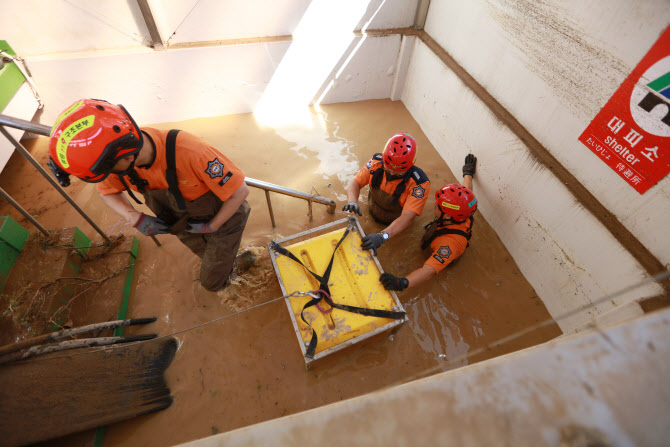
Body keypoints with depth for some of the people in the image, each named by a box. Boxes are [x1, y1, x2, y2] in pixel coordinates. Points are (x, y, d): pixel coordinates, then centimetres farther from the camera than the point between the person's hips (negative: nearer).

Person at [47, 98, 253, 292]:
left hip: (220, 219, -5)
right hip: (185, 224, 5)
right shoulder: (121, 157, -22)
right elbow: (107, 190, 1)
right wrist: (136, 218, -17)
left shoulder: (189, 152, -43)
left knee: (211, 281, 12)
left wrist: (210, 227, -20)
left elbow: (240, 191, -32)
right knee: (208, 254, 31)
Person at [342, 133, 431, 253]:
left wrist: (382, 236, -56)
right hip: (373, 214, 3)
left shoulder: (419, 183, -36)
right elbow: (355, 183, -19)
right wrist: (352, 202, -42)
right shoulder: (376, 162, -26)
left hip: (396, 223, -2)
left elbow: (407, 217, -41)